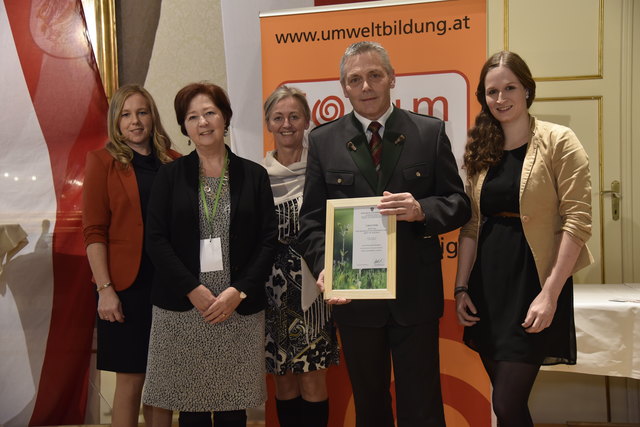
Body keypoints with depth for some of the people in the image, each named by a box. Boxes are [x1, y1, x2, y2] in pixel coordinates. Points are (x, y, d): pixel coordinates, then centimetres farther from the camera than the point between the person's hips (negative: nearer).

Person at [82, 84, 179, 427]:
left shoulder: (174, 162, 8)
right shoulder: (103, 161, 0)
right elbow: (94, 231, -5)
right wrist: (105, 289, -12)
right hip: (127, 286, -3)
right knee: (131, 379, 4)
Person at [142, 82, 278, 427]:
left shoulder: (254, 175, 6)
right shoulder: (170, 176, 6)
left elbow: (269, 239, 2)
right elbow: (155, 240, -1)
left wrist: (238, 291, -10)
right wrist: (194, 290, -11)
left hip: (240, 307, 0)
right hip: (182, 307, 0)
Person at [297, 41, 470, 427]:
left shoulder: (430, 132, 1)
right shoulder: (323, 141, 3)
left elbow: (459, 204, 1)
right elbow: (312, 219, 2)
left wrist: (422, 210, -21)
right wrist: (324, 267, -15)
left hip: (415, 294, -1)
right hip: (353, 294, 2)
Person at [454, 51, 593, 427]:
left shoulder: (559, 142, -7)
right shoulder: (481, 150, 10)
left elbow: (578, 221, -13)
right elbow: (470, 225, 12)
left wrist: (550, 294, -19)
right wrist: (461, 286, 6)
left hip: (532, 279, -5)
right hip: (488, 283, 5)